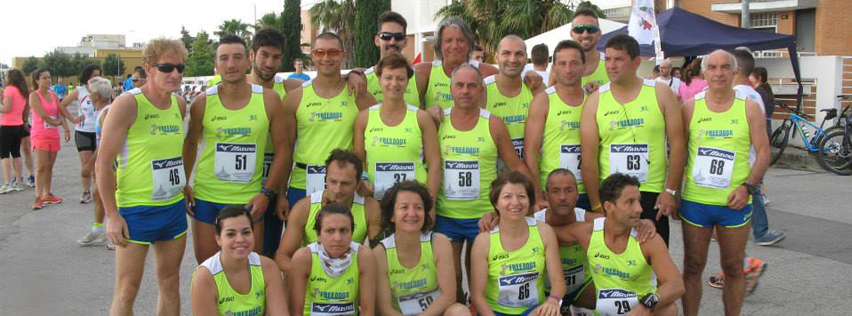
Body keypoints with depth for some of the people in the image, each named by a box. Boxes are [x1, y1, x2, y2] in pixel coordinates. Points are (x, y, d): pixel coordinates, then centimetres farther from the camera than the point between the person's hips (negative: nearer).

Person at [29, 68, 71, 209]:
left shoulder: (53, 95, 12)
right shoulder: (34, 95, -7)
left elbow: (60, 114, 7)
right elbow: (42, 114, -15)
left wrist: (66, 130, -5)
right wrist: (56, 122, -1)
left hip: (54, 135, 6)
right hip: (40, 135, -6)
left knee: (49, 166, 10)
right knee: (41, 166, -11)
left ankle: (47, 194, 19)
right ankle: (38, 197, -11)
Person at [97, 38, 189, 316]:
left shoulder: (180, 104, 5)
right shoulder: (127, 104, -14)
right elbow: (103, 164, -13)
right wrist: (112, 215, -16)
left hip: (174, 207, 6)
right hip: (136, 210, -6)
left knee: (170, 283, 13)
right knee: (127, 290, 0)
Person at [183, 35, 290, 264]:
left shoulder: (269, 100, -5)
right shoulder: (203, 102, -2)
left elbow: (281, 147, -1)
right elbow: (190, 144, 12)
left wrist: (267, 192, -6)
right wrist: (183, 184, 3)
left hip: (249, 200, -1)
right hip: (205, 197, 1)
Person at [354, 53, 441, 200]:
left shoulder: (421, 118, 3)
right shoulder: (365, 117, 7)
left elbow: (434, 163, 1)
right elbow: (358, 159, 11)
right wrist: (363, 182, -7)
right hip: (375, 200, 1)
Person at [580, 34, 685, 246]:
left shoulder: (661, 93, 1)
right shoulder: (595, 101, 1)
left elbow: (677, 144, 0)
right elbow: (588, 157, -2)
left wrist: (670, 191, -6)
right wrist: (596, 204, -5)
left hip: (653, 195, 0)